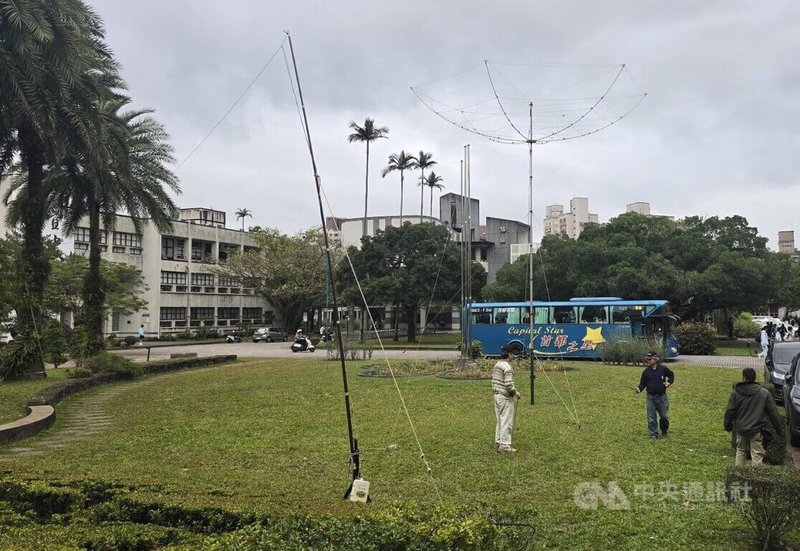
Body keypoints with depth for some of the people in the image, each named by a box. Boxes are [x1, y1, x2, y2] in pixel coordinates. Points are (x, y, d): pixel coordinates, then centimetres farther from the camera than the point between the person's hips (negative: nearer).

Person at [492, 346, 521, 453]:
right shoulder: (507, 367, -18)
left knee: (499, 421, 16)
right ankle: (505, 445, 0)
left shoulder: (496, 365, 10)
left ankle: (498, 442, 23)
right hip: (505, 398, -9)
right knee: (507, 422, -3)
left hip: (497, 395, 9)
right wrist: (516, 393, -7)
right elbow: (508, 385, -23)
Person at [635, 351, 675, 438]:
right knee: (651, 417, 4)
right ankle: (653, 433, 16)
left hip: (662, 396, 0)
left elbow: (671, 374, 14)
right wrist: (639, 389, -17)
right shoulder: (646, 371, -1)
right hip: (651, 397, 1)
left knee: (664, 416, 9)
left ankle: (664, 430, 34)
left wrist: (669, 382, 0)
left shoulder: (663, 368, -3)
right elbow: (643, 383, 1)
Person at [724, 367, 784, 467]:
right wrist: (779, 428, 6)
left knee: (740, 451, 19)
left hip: (740, 429, 2)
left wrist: (728, 425, 11)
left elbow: (730, 411, -3)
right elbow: (773, 412, -3)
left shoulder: (736, 393, -7)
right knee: (757, 454, 5)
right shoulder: (764, 393, -6)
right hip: (756, 429, -1)